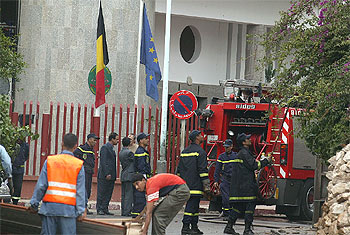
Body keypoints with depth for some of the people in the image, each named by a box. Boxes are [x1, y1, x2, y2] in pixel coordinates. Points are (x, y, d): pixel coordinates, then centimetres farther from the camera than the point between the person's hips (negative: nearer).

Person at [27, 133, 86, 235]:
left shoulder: (50, 161, 2)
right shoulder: (79, 165, 0)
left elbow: (41, 185, 1)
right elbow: (80, 190, -2)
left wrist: (34, 204, 8)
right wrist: (81, 211, 1)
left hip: (49, 207, 1)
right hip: (68, 208, -1)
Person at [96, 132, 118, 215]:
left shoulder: (111, 148, 18)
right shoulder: (105, 148, -9)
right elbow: (103, 162, -16)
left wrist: (114, 175, 14)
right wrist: (107, 174, -21)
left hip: (111, 176, 9)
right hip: (104, 175, -9)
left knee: (108, 193, 7)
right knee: (101, 193, -3)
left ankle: (105, 209, 11)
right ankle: (99, 209, 1)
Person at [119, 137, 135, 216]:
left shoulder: (121, 153, 12)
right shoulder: (129, 152, -14)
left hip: (123, 176, 9)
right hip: (129, 175, -9)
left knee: (124, 195, 10)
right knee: (129, 194, -7)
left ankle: (123, 211, 11)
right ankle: (127, 211, -9)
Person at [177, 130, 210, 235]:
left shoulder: (184, 151, 16)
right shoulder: (200, 152, -9)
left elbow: (179, 169, 19)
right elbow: (203, 170, -14)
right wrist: (206, 185, -12)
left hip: (186, 185, 8)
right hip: (196, 185, -8)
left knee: (194, 206, 14)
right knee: (191, 206, -9)